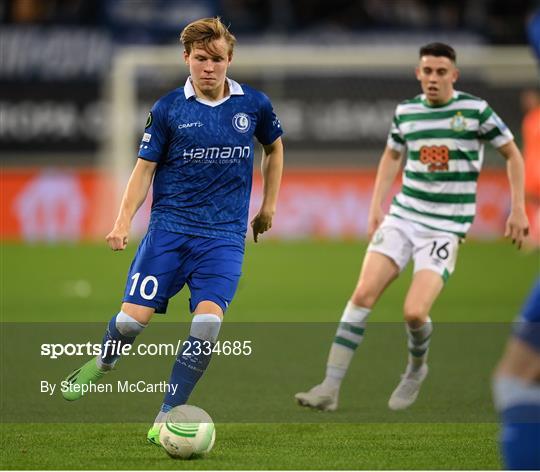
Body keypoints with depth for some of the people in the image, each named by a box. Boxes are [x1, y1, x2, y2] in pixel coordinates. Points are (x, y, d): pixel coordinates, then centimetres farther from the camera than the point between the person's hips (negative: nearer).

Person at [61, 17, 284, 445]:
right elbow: (145, 168, 4)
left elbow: (275, 148, 23)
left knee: (209, 319, -20)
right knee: (133, 317, -11)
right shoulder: (168, 109, -1)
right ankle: (103, 363, 26)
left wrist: (268, 205, 22)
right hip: (169, 228, 0)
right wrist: (124, 221, -8)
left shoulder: (254, 105, 3)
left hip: (224, 235, 1)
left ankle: (167, 417, -8)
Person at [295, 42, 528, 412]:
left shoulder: (476, 110, -7)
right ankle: (330, 388, -7)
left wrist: (518, 210, 0)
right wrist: (376, 207, 16)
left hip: (445, 227, -4)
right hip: (402, 216, 4)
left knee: (414, 312, -17)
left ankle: (417, 368, 16)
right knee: (364, 294, -10)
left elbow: (513, 154, 4)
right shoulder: (406, 111, 6)